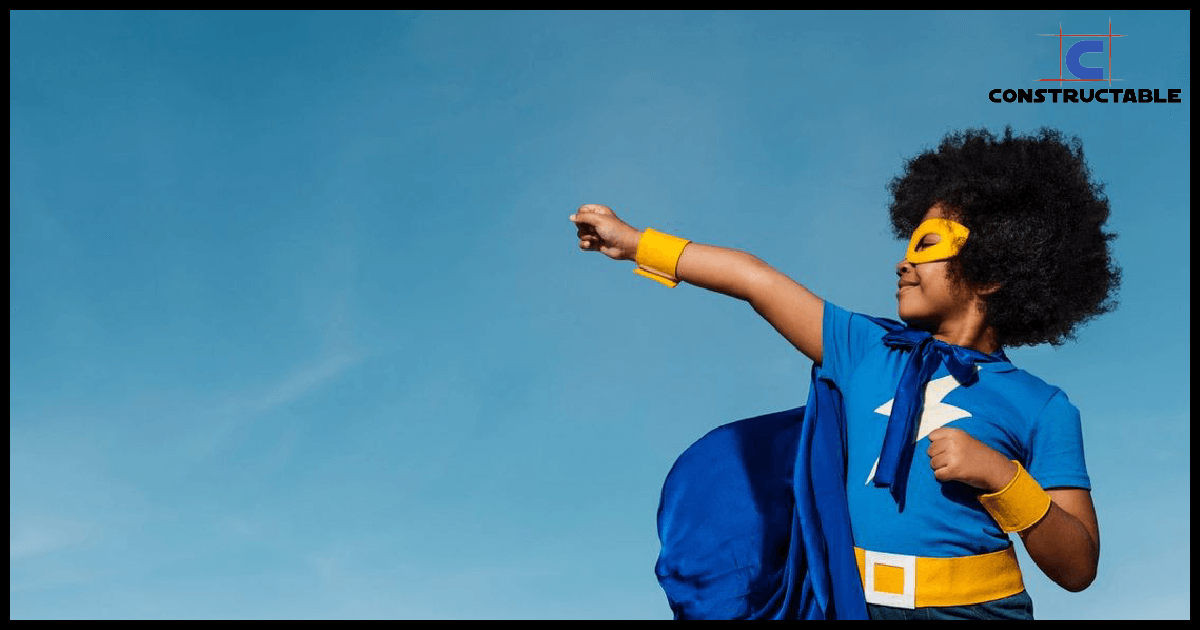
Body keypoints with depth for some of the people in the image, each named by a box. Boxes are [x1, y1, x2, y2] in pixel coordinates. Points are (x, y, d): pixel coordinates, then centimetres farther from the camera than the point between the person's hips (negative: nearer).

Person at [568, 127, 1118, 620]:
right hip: (857, 602, 3)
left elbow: (1078, 570, -6)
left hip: (973, 605, -3)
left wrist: (999, 475, -19)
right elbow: (754, 279, 9)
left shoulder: (1040, 408, -3)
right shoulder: (867, 350, 7)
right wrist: (636, 243, 14)